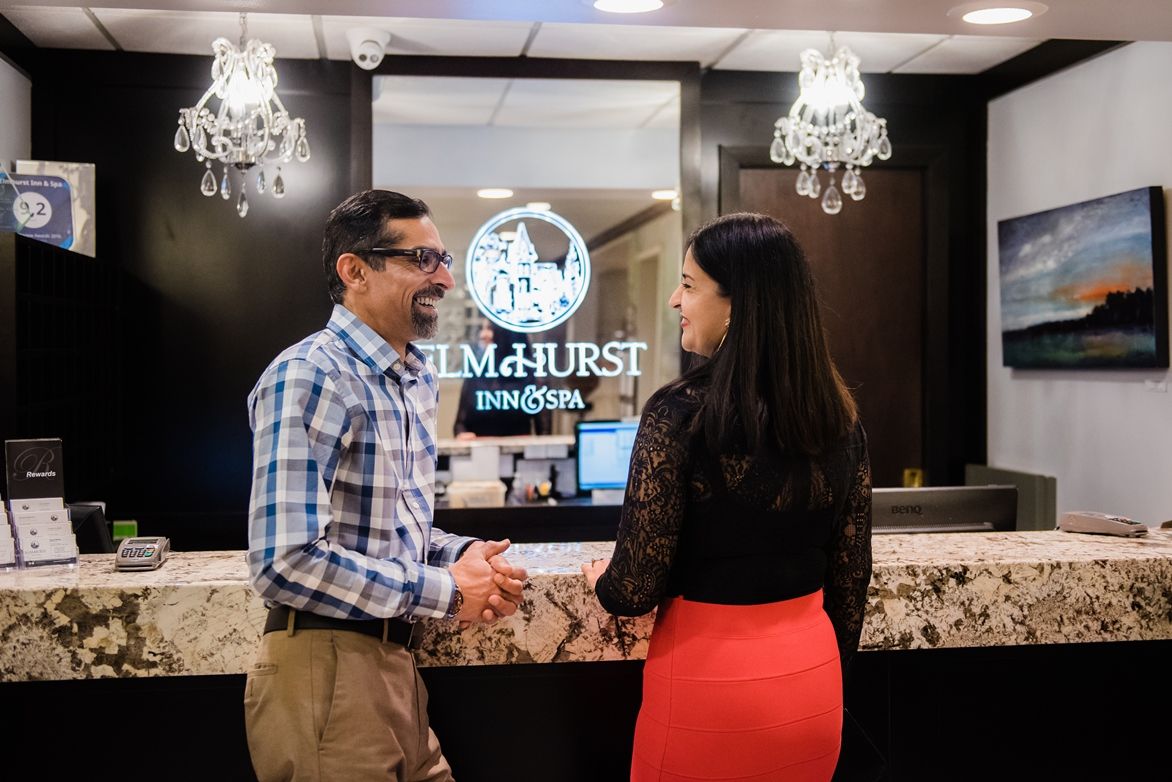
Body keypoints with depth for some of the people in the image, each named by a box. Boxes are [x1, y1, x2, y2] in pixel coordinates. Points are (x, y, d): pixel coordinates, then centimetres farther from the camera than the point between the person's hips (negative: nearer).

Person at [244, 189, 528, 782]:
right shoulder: (309, 377, -17)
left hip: (393, 663, 8)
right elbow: (287, 562, -25)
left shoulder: (417, 379, 11)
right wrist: (445, 591, -17)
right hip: (325, 668, -8)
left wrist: (463, 555, 0)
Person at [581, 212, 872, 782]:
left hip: (710, 677, -5)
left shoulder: (681, 412, -19)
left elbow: (637, 588, -16)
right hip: (812, 677, 6)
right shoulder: (841, 415, -2)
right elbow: (849, 576, 6)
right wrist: (826, 671, 19)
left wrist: (601, 581, 5)